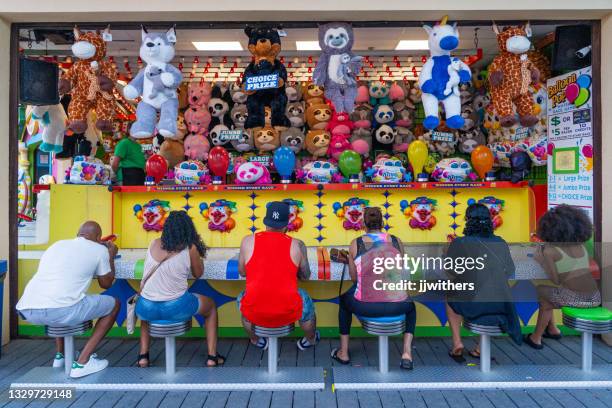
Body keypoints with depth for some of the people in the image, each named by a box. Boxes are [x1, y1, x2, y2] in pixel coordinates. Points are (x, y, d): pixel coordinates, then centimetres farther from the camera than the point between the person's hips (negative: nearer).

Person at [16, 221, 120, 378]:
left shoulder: (57, 244, 26)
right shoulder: (99, 249, 9)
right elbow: (106, 284, 22)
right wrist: (111, 255, 35)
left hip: (26, 310, 7)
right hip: (59, 310, -7)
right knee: (114, 304, 16)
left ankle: (60, 355, 41)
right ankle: (82, 363, 9)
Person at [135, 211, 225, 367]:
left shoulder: (154, 244, 5)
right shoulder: (190, 248, -6)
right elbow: (198, 274, 7)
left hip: (147, 309, 3)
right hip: (175, 308, -3)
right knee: (211, 306, 26)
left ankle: (143, 355, 31)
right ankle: (212, 356, 21)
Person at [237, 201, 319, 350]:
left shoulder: (248, 241, -3)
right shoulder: (297, 244, -4)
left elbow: (242, 272, 10)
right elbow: (305, 276, 8)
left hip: (254, 314, 1)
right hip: (288, 314, 0)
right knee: (307, 302, 33)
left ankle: (257, 341, 53)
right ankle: (310, 340, 54)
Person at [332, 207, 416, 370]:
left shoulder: (355, 243, 1)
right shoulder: (396, 241, 7)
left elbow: (353, 277, 9)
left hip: (365, 306, -1)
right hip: (396, 306, 1)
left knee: (344, 300, 34)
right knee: (410, 306, 38)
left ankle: (343, 353, 38)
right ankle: (407, 353, 22)